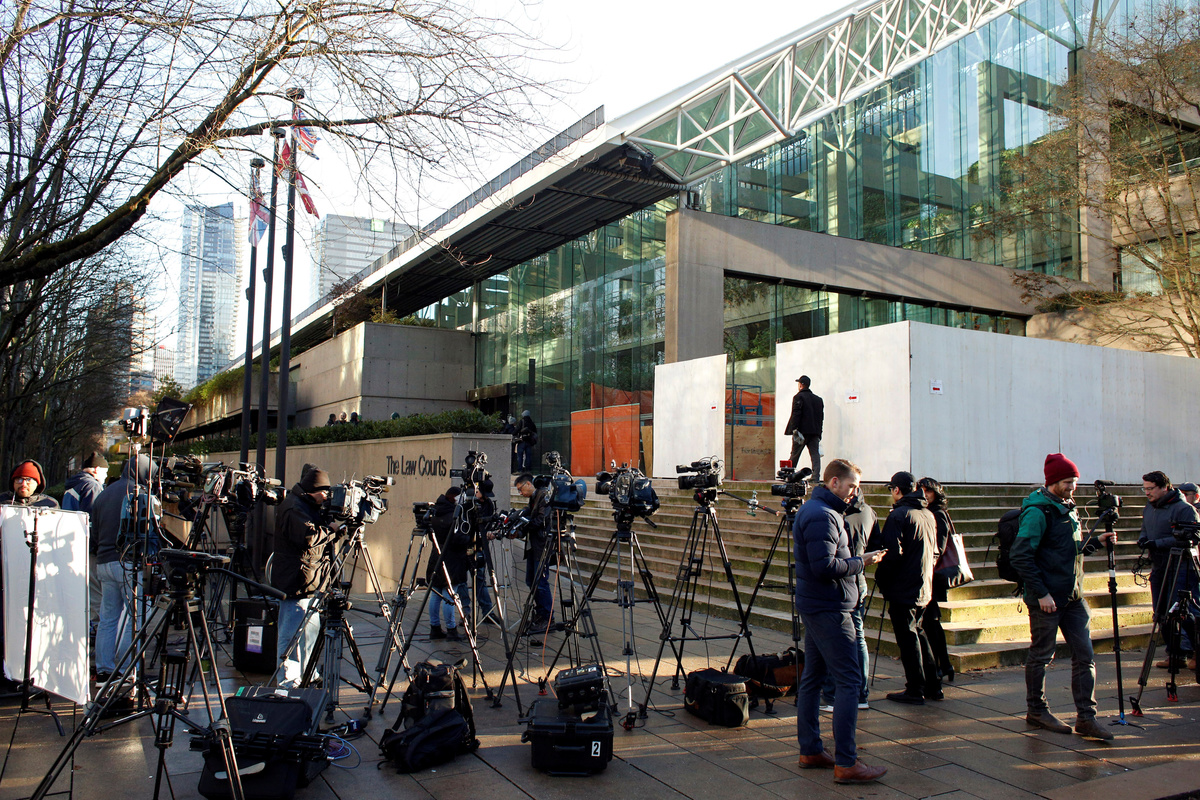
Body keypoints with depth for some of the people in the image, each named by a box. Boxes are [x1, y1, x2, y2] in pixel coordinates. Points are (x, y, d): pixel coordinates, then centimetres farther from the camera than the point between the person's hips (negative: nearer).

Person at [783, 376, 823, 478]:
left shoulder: (799, 397, -4)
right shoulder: (818, 399, 16)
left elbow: (796, 414, -13)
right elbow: (821, 417, 16)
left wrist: (794, 429, -15)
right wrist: (818, 433, 18)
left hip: (802, 431, -5)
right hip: (815, 431, 5)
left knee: (795, 454, 3)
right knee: (815, 454, 1)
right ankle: (815, 476, -9)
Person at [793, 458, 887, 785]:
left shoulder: (810, 510, 16)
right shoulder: (822, 516, -17)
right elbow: (824, 566, -24)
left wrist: (857, 559, 12)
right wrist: (861, 562, -12)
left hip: (812, 607, 11)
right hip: (829, 610, -11)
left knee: (812, 676, 12)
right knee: (848, 680, -9)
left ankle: (810, 751, 19)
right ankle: (845, 763, -7)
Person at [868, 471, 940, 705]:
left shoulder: (898, 515, -15)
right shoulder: (928, 515, 10)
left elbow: (892, 553, -20)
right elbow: (934, 552, 17)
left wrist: (881, 580, -7)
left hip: (903, 589, -8)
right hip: (924, 587, 8)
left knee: (907, 637, 0)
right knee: (918, 632, 19)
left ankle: (915, 690, 5)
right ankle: (932, 686, 23)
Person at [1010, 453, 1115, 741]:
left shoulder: (1066, 508, 13)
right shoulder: (1038, 511, -15)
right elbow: (1020, 556, -20)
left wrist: (1095, 542, 8)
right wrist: (1041, 593, -20)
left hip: (1072, 596, 8)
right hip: (1046, 597, -8)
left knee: (1084, 654, 6)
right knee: (1041, 654, 5)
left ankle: (1086, 717, 11)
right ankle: (1036, 710, 19)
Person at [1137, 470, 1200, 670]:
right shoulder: (1148, 509, 14)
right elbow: (1145, 530, 24)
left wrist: (1157, 544, -22)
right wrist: (1142, 539, 1)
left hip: (1180, 569, -8)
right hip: (1158, 569, 8)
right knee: (1162, 614, 9)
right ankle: (1175, 654, 18)